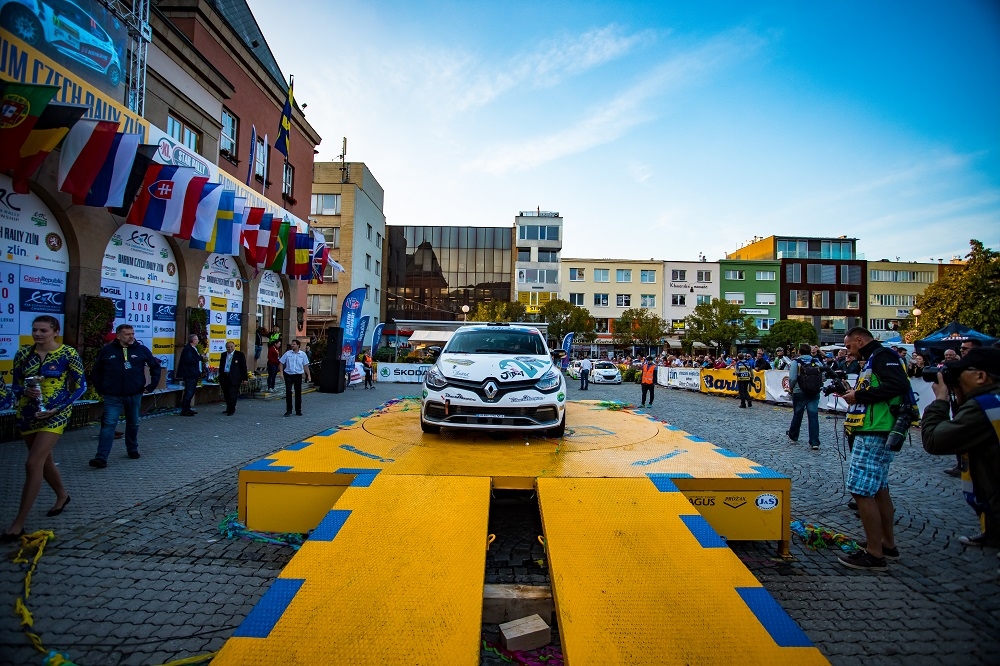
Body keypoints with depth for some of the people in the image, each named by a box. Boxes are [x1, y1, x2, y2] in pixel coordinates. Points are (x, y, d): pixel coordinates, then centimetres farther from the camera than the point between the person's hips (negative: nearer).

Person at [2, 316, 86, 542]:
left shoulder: (68, 354, -9)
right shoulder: (23, 353, 3)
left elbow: (81, 385, -7)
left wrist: (57, 408, -16)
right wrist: (26, 391, -15)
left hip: (55, 414, -5)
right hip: (27, 413, 5)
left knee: (33, 464, -11)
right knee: (43, 460, 18)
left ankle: (18, 523, -2)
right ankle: (62, 494, 42)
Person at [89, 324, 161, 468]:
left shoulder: (141, 349, 2)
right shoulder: (107, 350, 0)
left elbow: (156, 366, 11)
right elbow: (96, 371, 11)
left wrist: (151, 386, 6)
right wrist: (100, 390, 5)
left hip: (135, 395, 2)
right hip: (113, 396, -2)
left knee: (133, 424, 14)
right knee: (109, 425, -8)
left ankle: (133, 450, 30)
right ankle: (101, 457, -8)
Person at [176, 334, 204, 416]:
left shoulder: (193, 349, 17)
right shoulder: (187, 349, -14)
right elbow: (188, 360, -26)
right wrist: (199, 357, -19)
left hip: (193, 375, 10)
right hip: (189, 375, -10)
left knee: (190, 392, 15)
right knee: (189, 392, -8)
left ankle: (187, 409, 22)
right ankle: (184, 410, -3)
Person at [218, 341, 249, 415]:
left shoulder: (240, 355, -1)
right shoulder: (223, 355, 13)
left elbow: (243, 367, -2)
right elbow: (221, 367, 19)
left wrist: (244, 378, -5)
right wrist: (220, 377, 16)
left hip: (234, 378, -5)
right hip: (224, 378, 5)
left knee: (232, 395, -7)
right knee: (226, 395, 10)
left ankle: (231, 410, 3)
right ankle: (228, 409, 24)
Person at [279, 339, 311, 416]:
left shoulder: (303, 354, 4)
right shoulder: (287, 353, 1)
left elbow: (306, 365, 8)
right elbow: (281, 363, 6)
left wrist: (308, 376, 5)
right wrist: (281, 373, -5)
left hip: (298, 375, 1)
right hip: (288, 375, -1)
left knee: (298, 393, 7)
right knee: (288, 392, -7)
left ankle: (298, 411, 17)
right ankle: (288, 410, 2)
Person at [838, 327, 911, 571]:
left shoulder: (882, 356, -9)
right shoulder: (873, 360, 21)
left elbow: (898, 385, -24)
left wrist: (859, 396, -18)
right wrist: (854, 394, 9)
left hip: (875, 435, -11)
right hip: (872, 433, 11)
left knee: (861, 491, -10)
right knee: (878, 488, 18)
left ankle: (874, 554, -3)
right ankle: (887, 543, 30)